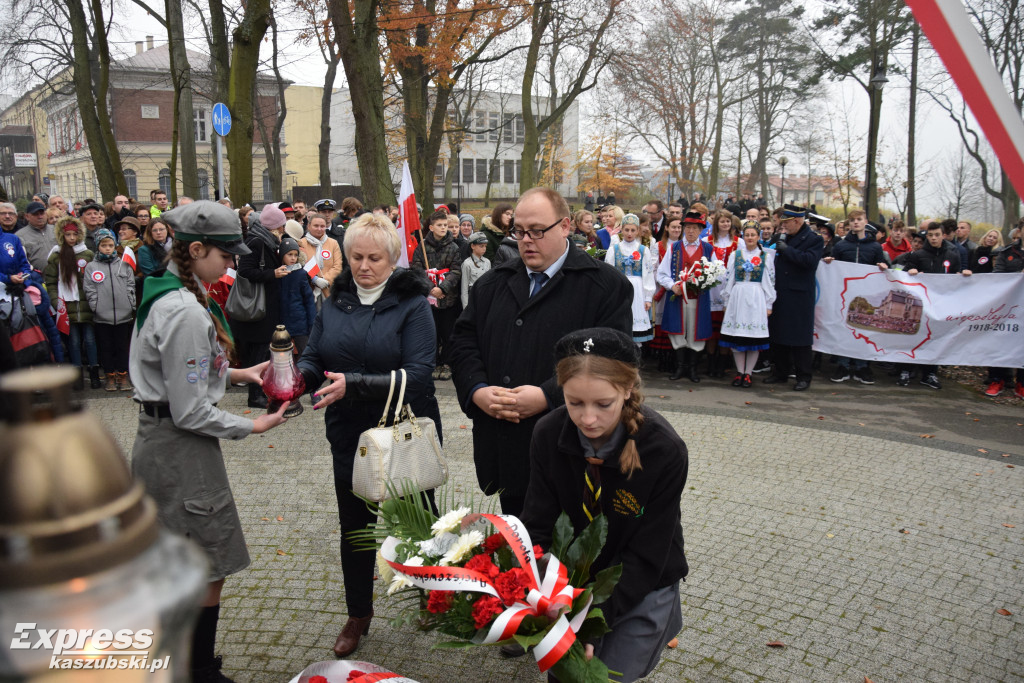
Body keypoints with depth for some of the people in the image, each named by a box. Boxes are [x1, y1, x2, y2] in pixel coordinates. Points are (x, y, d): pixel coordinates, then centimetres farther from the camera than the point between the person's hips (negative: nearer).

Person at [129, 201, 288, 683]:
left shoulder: (166, 295, 8)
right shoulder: (187, 312, -24)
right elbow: (191, 412, -23)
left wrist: (234, 372, 9)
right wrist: (252, 426, -12)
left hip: (157, 443, 10)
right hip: (180, 449, -10)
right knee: (207, 569, 3)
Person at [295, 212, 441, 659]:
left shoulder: (412, 304, -14)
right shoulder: (334, 302, 3)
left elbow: (417, 374, -24)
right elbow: (314, 357, 5)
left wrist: (354, 385, -34)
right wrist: (301, 375, -20)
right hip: (350, 436, 4)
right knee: (354, 527, 16)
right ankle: (358, 614, 37)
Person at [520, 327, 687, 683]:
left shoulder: (665, 451, -26)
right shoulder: (549, 435, -17)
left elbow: (644, 559, -21)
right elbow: (538, 529, -14)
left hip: (642, 587, -2)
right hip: (575, 577, 3)